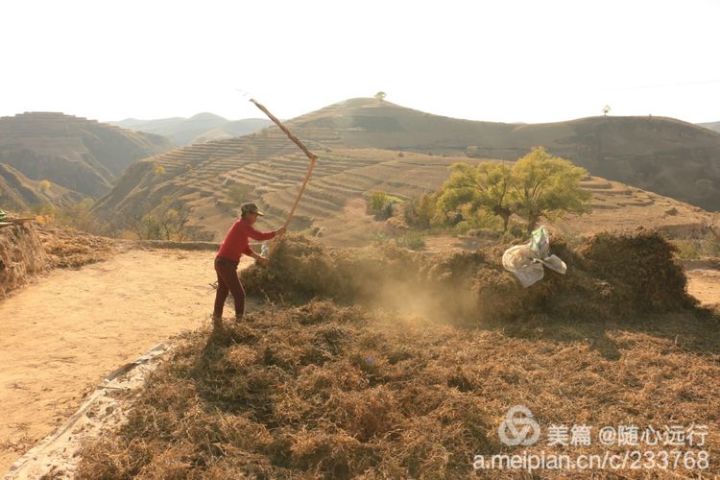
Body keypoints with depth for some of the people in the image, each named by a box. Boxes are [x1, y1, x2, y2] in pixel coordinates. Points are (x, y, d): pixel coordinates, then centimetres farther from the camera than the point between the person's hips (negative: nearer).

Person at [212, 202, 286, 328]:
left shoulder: (243, 227, 14)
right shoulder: (242, 225, -15)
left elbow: (245, 249, 17)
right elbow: (259, 236, -25)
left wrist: (258, 257, 6)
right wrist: (277, 233, -15)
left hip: (221, 262, 10)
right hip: (226, 264, -10)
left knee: (222, 292, 19)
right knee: (239, 294, -5)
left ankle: (217, 320, 31)